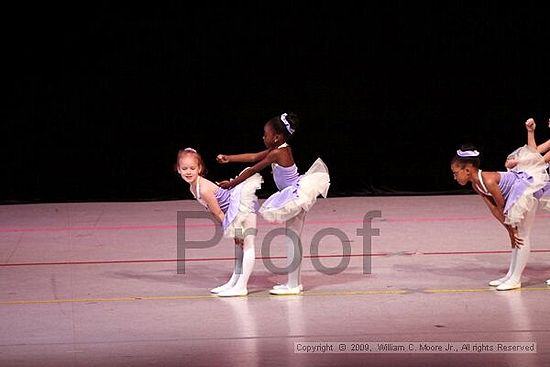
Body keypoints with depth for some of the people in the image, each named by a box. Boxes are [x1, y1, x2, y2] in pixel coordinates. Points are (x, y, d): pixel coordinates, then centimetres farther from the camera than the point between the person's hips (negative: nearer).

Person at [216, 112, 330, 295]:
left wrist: (232, 183, -2)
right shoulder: (283, 149, 10)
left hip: (295, 196, -15)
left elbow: (253, 170, -12)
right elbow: (254, 157, 19)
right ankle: (294, 283, 21)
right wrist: (229, 158, 21)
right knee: (293, 239, 16)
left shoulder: (277, 153, -19)